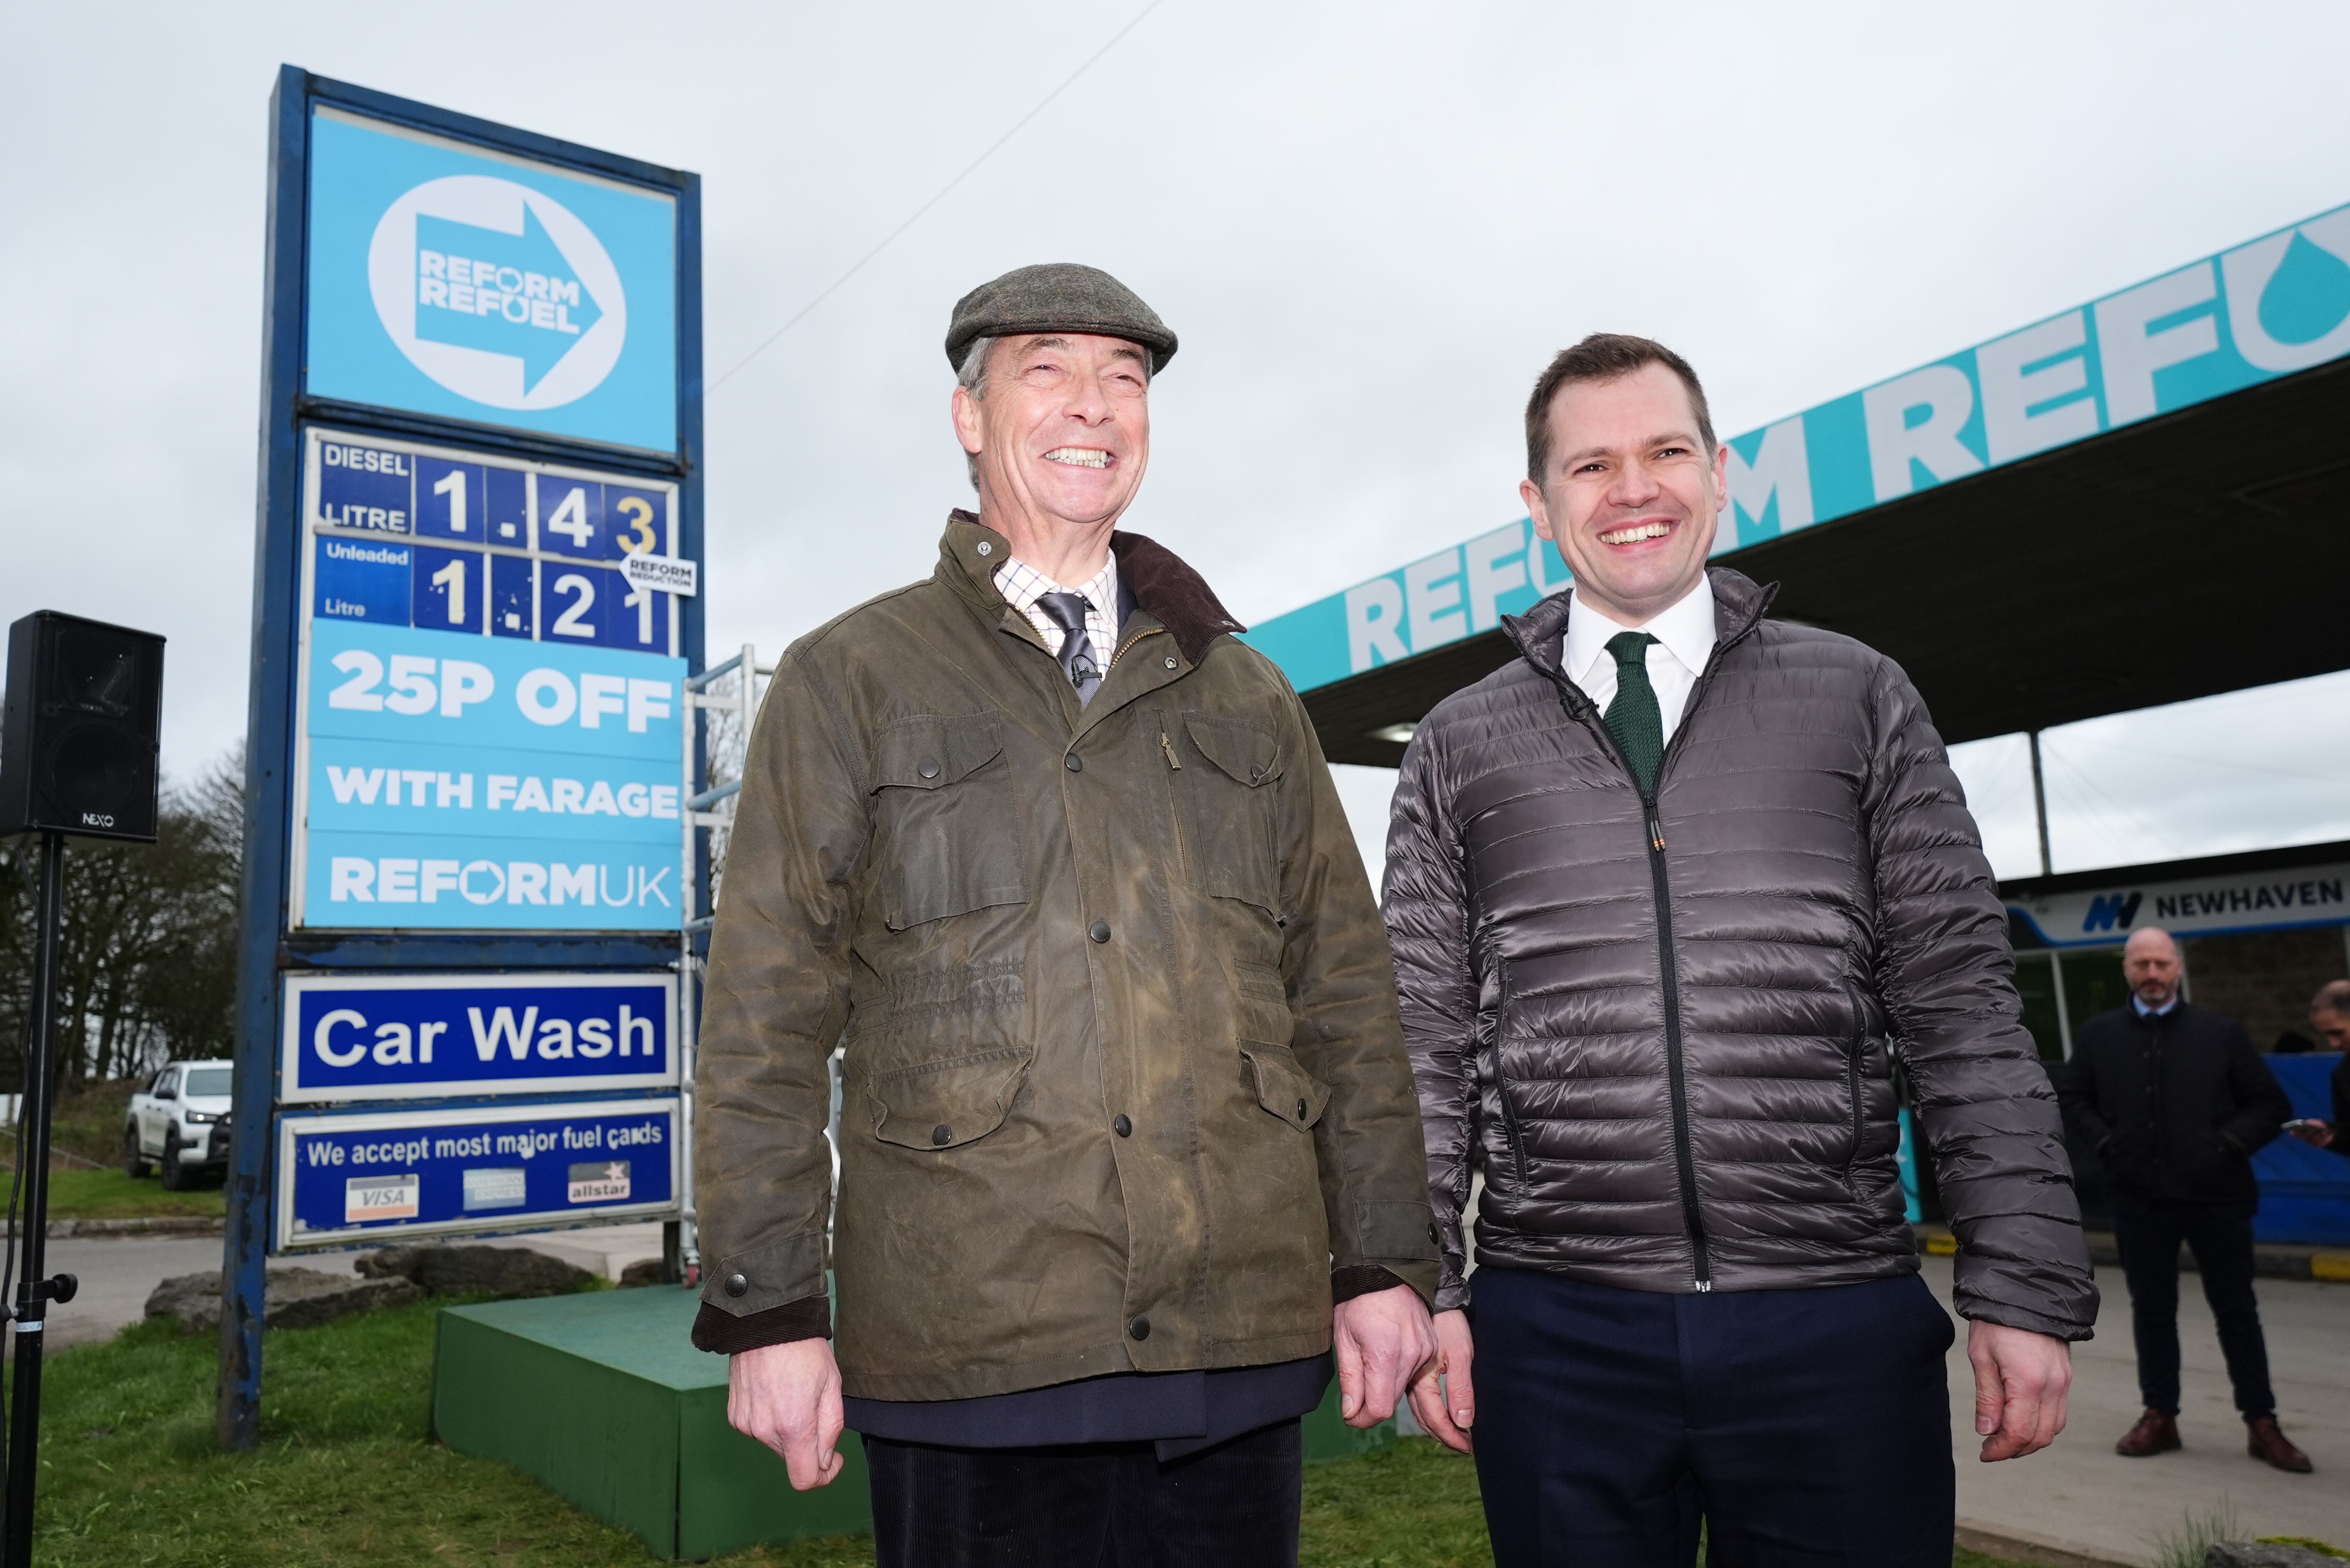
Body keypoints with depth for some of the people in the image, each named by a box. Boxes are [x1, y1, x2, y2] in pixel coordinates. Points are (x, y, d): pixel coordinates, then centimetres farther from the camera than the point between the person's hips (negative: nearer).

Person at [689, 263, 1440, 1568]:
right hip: (965, 1355, -2)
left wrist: (1382, 1262, 7)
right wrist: (770, 1311, -5)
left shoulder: (1247, 699, 14)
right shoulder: (849, 681, 4)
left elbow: (1345, 992, 12)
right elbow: (765, 1015, 0)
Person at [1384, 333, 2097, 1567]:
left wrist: (2025, 1286, -3)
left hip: (1839, 1324, 0)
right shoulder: (1460, 746, 7)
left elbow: (1961, 1004, 4)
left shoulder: (1857, 698, 8)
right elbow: (1422, 1040, 5)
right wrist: (1420, 1289, -2)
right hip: (1556, 1329, 0)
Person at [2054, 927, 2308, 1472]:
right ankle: (2159, 1416, 19)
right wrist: (2105, 1142, 0)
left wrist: (2230, 1144, -9)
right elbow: (2070, 1096, 13)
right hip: (2139, 1198, 2)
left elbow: (2270, 1103, 4)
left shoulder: (2221, 1032, 0)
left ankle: (2262, 1423, 18)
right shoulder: (2098, 1035, 4)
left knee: (2236, 1310, 8)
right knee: (2152, 1310, 9)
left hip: (2217, 1196, -1)